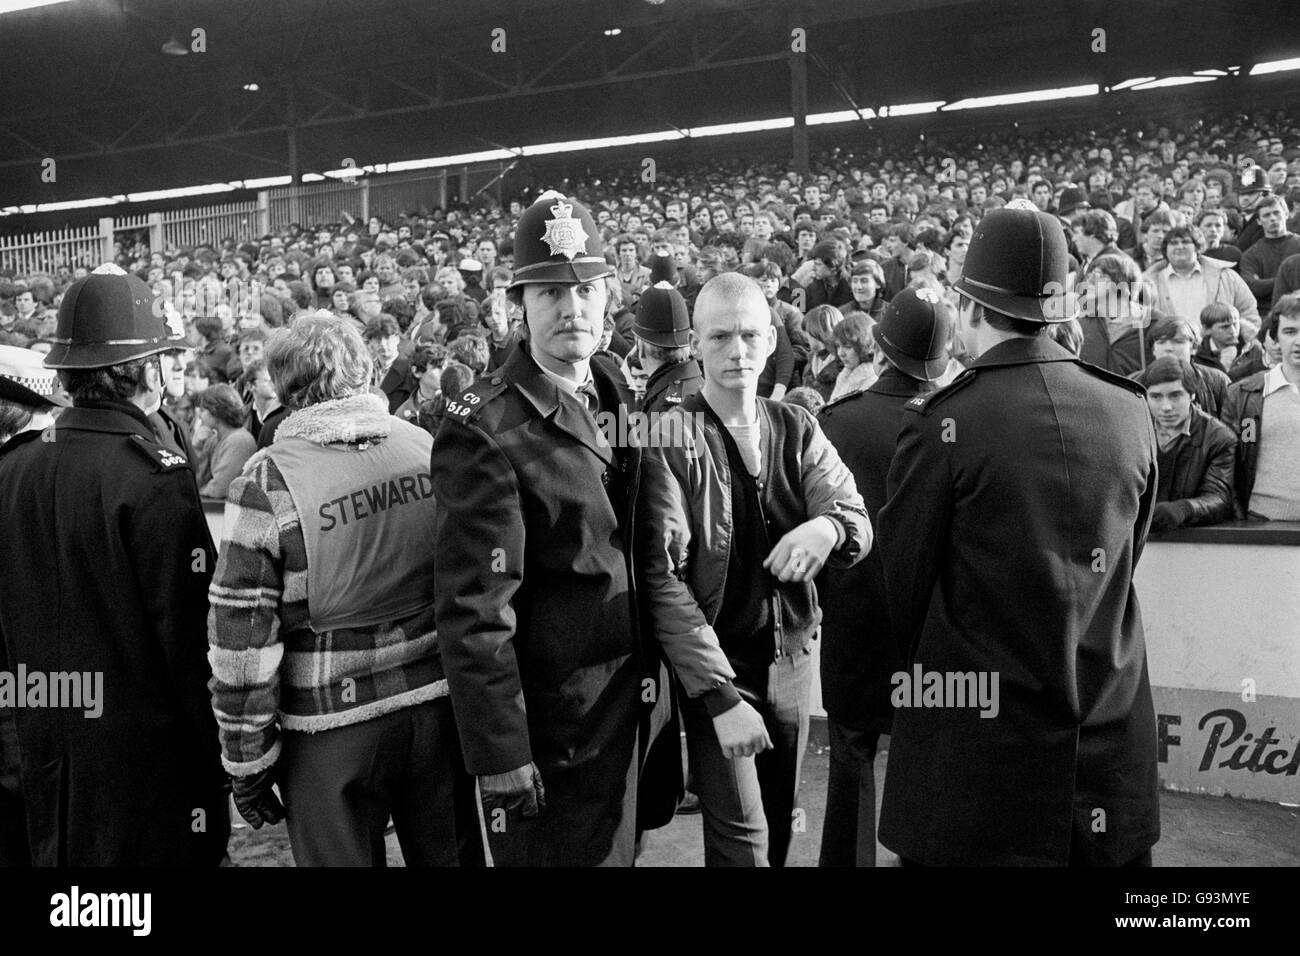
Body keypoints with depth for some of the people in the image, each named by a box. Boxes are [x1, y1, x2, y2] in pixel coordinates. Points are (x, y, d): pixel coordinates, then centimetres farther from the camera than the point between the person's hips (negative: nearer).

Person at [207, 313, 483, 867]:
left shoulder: (267, 481, -12)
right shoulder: (430, 449, -1)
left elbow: (243, 635, -11)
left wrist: (247, 763, 0)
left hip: (333, 725, -3)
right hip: (440, 702, 4)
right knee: (449, 853, 19)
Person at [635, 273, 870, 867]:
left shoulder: (797, 429, 3)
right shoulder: (669, 441, -12)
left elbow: (858, 522, -7)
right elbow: (661, 578, -16)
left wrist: (828, 527, -32)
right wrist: (720, 694, -22)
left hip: (791, 657, 5)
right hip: (714, 665, -4)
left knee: (779, 823, 17)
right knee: (742, 838, -2)